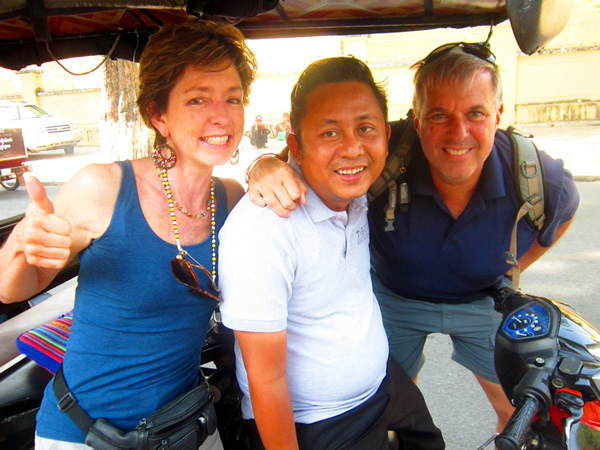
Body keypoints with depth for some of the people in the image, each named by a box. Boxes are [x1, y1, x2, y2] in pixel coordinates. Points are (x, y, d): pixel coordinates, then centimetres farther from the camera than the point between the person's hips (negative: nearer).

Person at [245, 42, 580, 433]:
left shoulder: (540, 180, -26)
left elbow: (564, 212, 0)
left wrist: (511, 269, -2)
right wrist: (267, 166, -47)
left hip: (484, 302, 2)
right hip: (396, 298, -1)